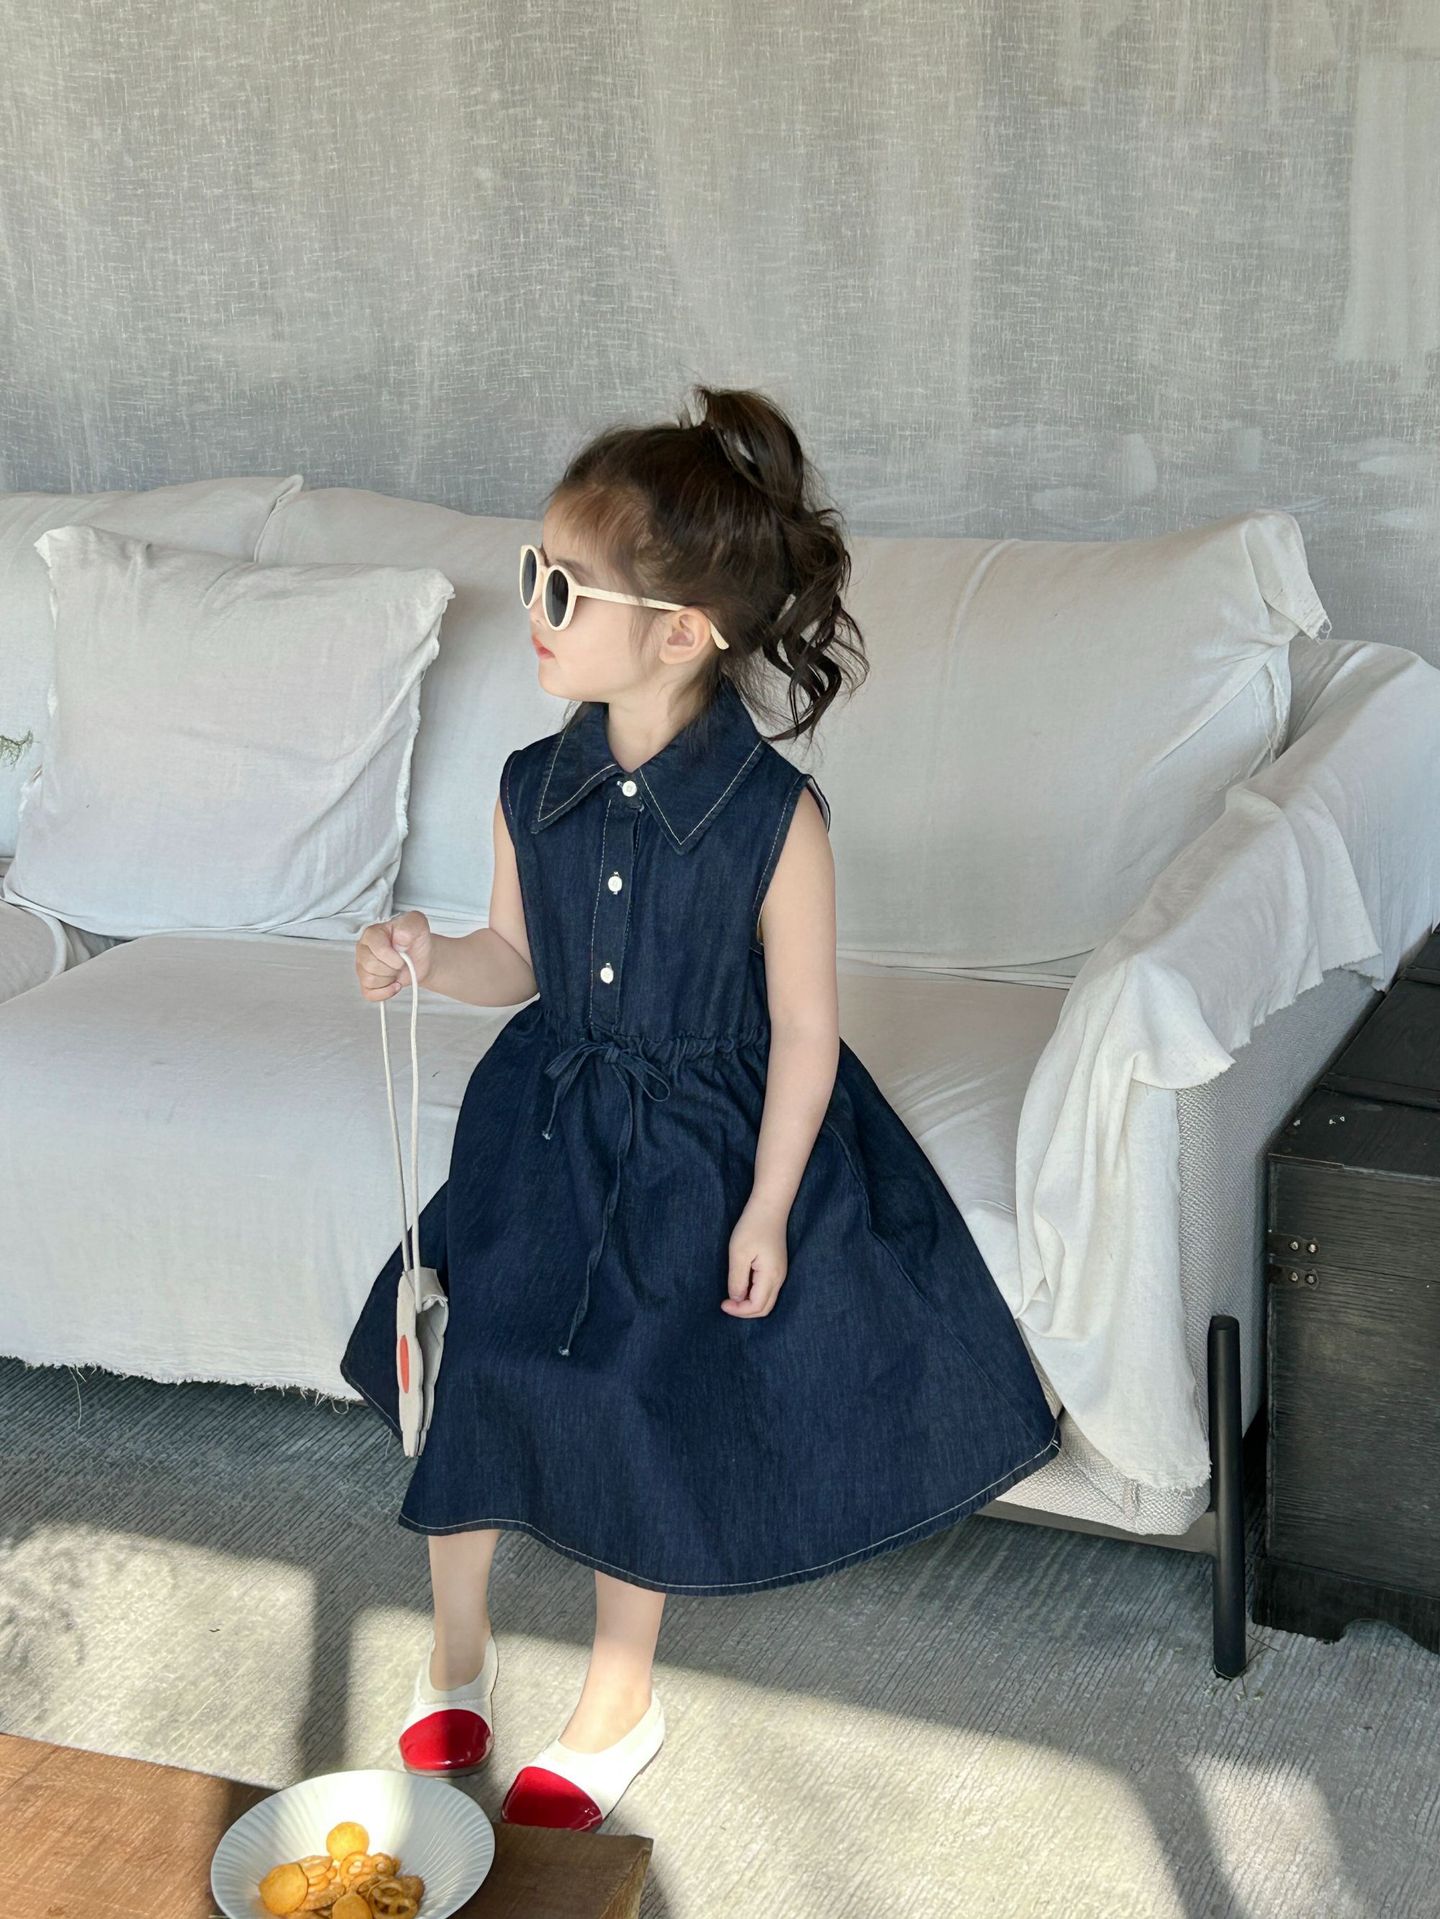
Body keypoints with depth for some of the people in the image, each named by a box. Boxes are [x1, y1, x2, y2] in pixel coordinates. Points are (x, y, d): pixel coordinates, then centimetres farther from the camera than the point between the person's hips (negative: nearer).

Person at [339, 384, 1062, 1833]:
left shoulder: (774, 817, -23)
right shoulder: (534, 788, -9)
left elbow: (803, 1028, -15)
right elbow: (520, 962, 4)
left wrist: (765, 1213, -12)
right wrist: (429, 960, -17)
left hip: (702, 1144, -4)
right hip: (548, 1121, 4)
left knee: (643, 1405, 5)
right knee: (468, 1362, 6)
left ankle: (617, 1700, 31)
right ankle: (457, 1644, 34)